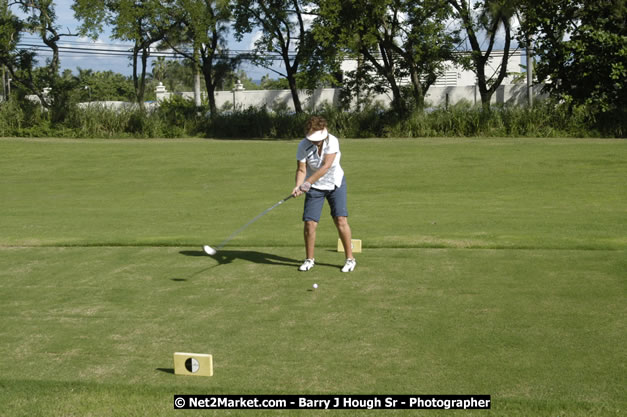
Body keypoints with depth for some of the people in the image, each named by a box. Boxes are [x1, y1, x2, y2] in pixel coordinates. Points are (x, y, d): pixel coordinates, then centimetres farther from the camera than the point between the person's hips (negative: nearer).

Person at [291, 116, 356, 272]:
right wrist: (298, 186, -35)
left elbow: (326, 166, -28)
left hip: (335, 183, -1)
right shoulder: (303, 146, -17)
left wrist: (307, 182, -34)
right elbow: (301, 170, -15)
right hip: (315, 188, 1)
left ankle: (350, 258, 3)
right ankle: (309, 259, 14)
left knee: (341, 220, -10)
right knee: (310, 223, -5)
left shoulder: (332, 141, -21)